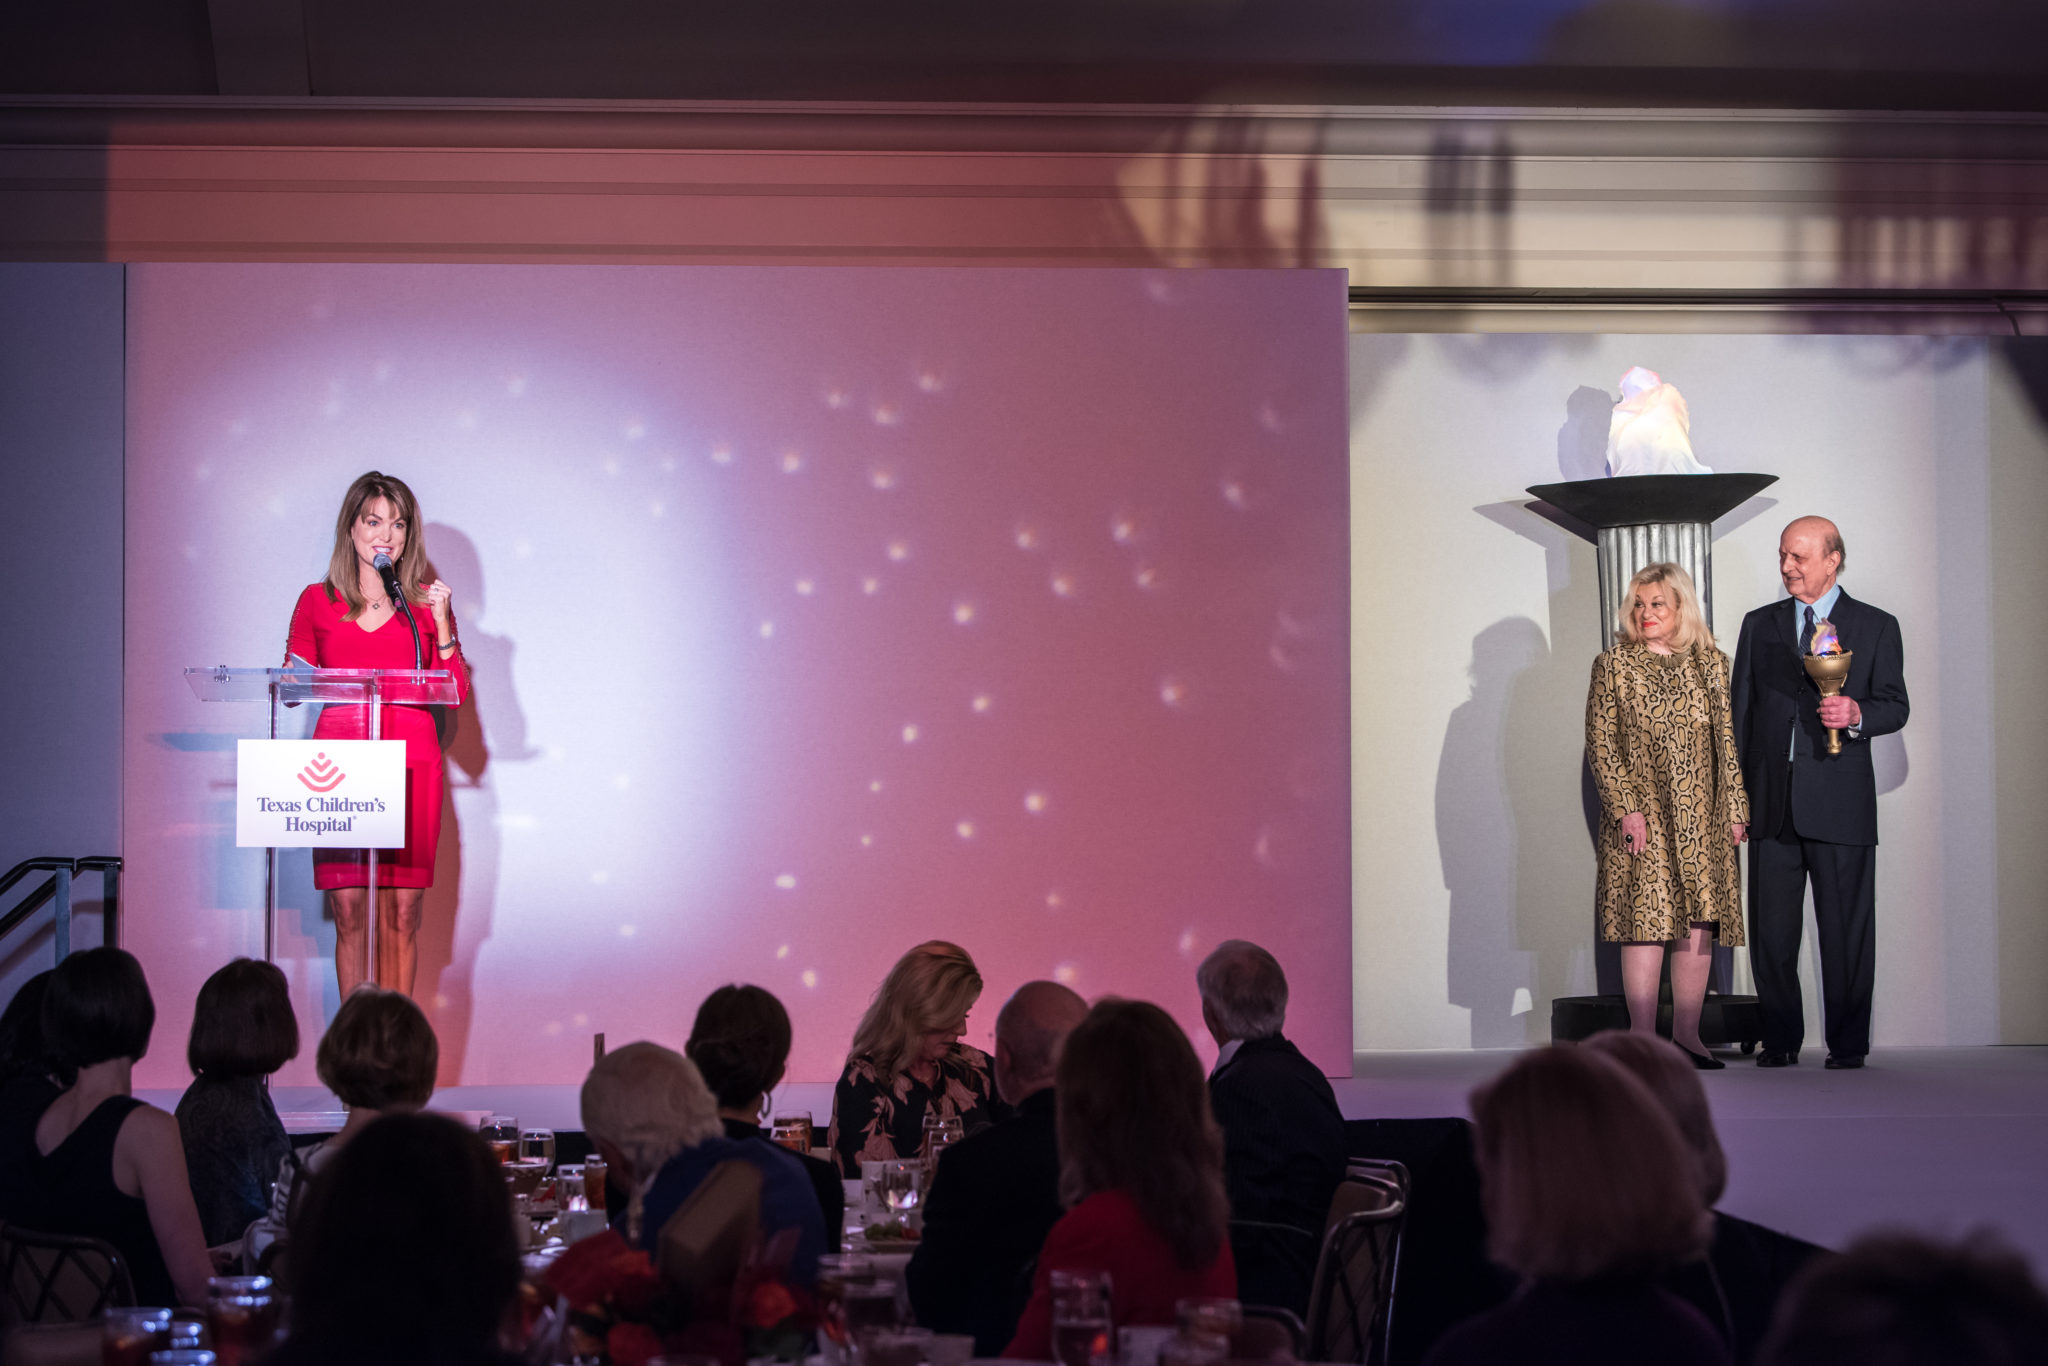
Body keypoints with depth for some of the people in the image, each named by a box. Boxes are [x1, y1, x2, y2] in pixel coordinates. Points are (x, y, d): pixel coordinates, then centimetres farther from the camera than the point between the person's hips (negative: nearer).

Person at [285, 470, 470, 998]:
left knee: (402, 913, -3)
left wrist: (441, 626, -6)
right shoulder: (318, 601, 11)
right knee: (348, 909, -5)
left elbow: (455, 695, 5)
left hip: (410, 764, 0)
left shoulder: (426, 603, 10)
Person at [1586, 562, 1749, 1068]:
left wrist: (1735, 809, 4)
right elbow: (1600, 744, -2)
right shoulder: (1613, 666, 3)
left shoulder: (1711, 664, 10)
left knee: (1701, 924, 2)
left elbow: (1727, 741, 10)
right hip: (1642, 819, -3)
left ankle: (1687, 1033, 11)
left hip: (1703, 819, 3)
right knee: (1646, 921, -7)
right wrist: (1626, 807, -12)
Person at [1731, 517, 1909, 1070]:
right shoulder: (1759, 625, 14)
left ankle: (1848, 1044, 8)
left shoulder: (1876, 627, 6)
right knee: (1771, 930, 3)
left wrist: (1857, 713, -18)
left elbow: (1896, 706, 4)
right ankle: (1780, 1038, 13)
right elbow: (1741, 713, 14)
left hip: (1839, 801, -3)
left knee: (1846, 930, -1)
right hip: (1772, 801, 3)